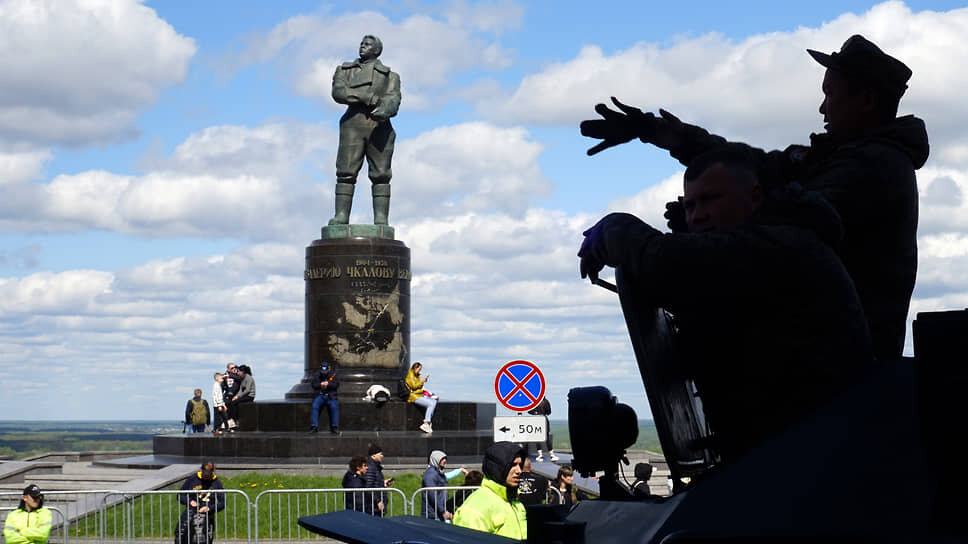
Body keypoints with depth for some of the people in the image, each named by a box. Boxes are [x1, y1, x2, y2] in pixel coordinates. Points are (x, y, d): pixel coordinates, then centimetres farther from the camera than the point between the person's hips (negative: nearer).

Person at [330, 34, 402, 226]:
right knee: (346, 172, -9)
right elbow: (338, 92, 1)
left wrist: (384, 110, -24)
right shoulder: (344, 70, 21)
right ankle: (341, 216, -13)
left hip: (379, 125, 0)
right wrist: (370, 98, -9)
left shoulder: (389, 75, 19)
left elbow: (393, 99, 0)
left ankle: (381, 219, -10)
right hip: (353, 122, 0)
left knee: (380, 174, -6)